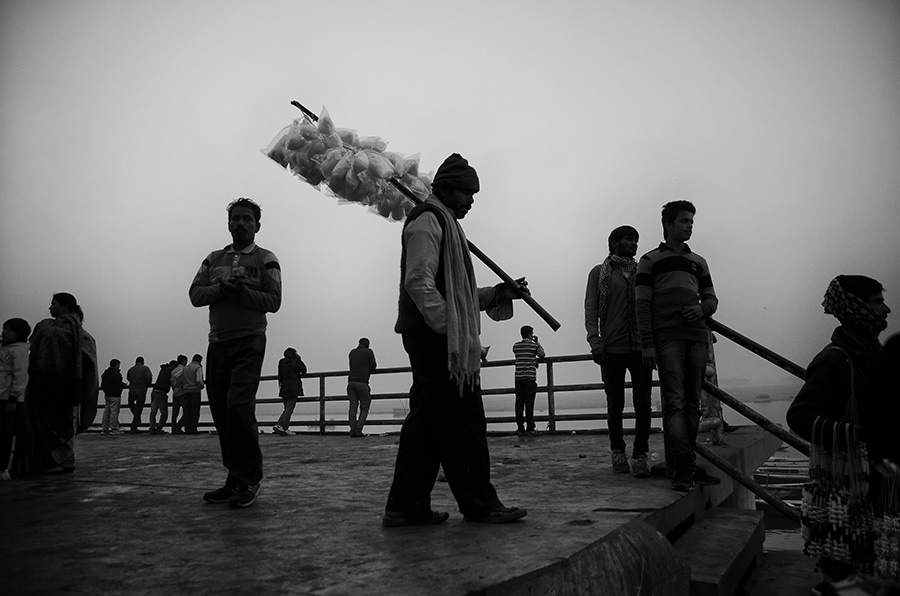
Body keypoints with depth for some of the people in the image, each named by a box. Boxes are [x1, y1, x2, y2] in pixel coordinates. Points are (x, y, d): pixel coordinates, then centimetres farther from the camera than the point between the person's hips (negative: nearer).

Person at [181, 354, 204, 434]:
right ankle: (193, 429, -4)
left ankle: (187, 428, 7)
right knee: (195, 410, -2)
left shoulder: (185, 368, 15)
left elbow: (181, 380, 11)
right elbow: (199, 380, -17)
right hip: (195, 391, -6)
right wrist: (202, 386, 1)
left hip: (186, 391, 6)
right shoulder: (198, 367, -6)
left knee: (187, 411, 8)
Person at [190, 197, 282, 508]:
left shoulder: (266, 259, 5)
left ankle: (249, 480, -5)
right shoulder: (214, 259, 17)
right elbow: (195, 294, 7)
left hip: (249, 343, -5)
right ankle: (235, 479, 16)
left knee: (238, 406, -17)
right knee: (220, 410, 5)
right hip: (217, 343, 5)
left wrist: (242, 291, -18)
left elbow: (273, 301, -5)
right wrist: (221, 288, -11)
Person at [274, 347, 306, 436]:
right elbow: (303, 370, -7)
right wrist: (299, 360, 1)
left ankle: (278, 425, 4)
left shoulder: (282, 363, 13)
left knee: (287, 409, 16)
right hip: (292, 389, -8)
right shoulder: (292, 363, -12)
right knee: (289, 409, -5)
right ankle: (284, 429, -7)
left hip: (284, 388, 8)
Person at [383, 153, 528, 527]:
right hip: (436, 339, -11)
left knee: (427, 422, 10)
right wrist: (450, 330, -21)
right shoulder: (427, 221, -6)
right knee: (463, 422, -5)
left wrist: (499, 294, 18)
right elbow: (419, 282, -18)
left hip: (434, 339, 11)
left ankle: (406, 507, 14)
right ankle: (480, 504, 5)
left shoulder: (442, 223, 27)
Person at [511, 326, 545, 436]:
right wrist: (537, 342, 16)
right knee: (529, 404, -2)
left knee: (519, 403, 4)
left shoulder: (515, 346, 9)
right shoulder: (534, 345, -1)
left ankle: (520, 428, 6)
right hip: (530, 377, -4)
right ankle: (530, 428, 0)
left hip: (518, 377, 4)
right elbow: (542, 355, 12)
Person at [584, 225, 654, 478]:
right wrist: (594, 341, -12)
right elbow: (590, 310, 1)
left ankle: (640, 456, -1)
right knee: (615, 405, 7)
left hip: (641, 346, 2)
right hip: (612, 348, -2)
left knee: (643, 404, -6)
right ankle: (618, 452, 22)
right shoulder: (599, 273, 7)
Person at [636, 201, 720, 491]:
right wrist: (647, 345, -9)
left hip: (697, 336, 5)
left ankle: (684, 466, 12)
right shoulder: (650, 260, 6)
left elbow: (712, 299, 22)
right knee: (674, 401, -12)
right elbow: (642, 304, 0)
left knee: (692, 402, 5)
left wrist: (702, 307, -3)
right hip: (667, 338, -5)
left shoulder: (698, 262, 21)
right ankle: (682, 467, -16)